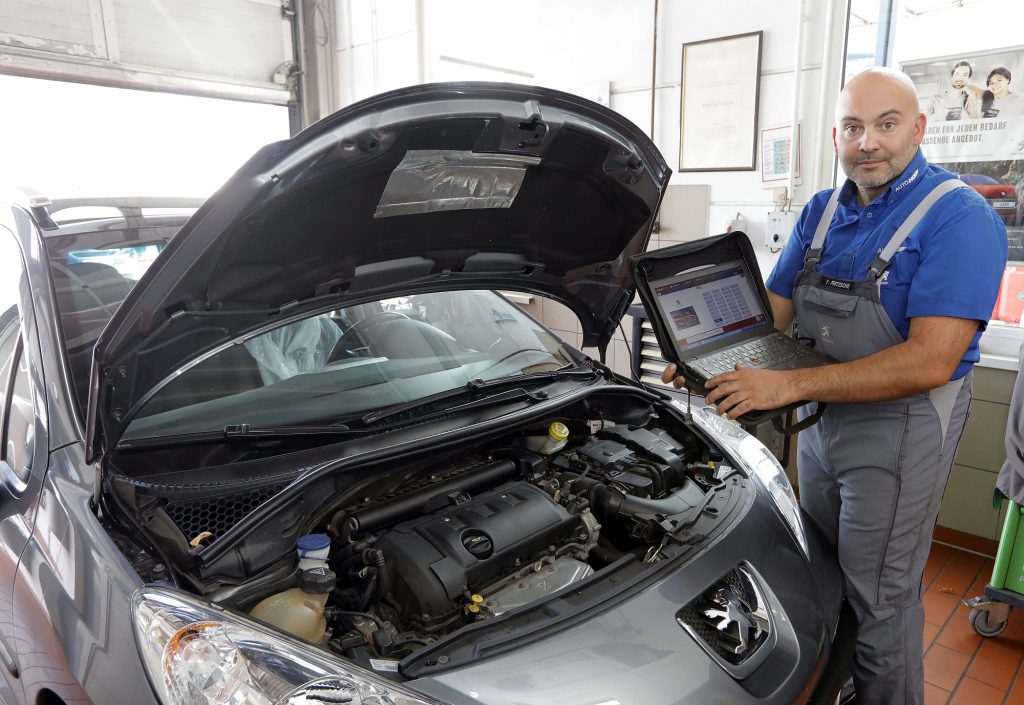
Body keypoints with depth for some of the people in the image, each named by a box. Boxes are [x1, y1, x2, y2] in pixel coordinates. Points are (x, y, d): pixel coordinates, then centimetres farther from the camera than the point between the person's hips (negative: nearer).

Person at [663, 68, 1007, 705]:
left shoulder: (959, 216, -18)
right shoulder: (821, 213, 5)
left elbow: (929, 363, -27)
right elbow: (772, 312, 6)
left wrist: (790, 385, -32)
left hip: (899, 431, -7)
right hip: (821, 419, 7)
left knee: (880, 598, 7)